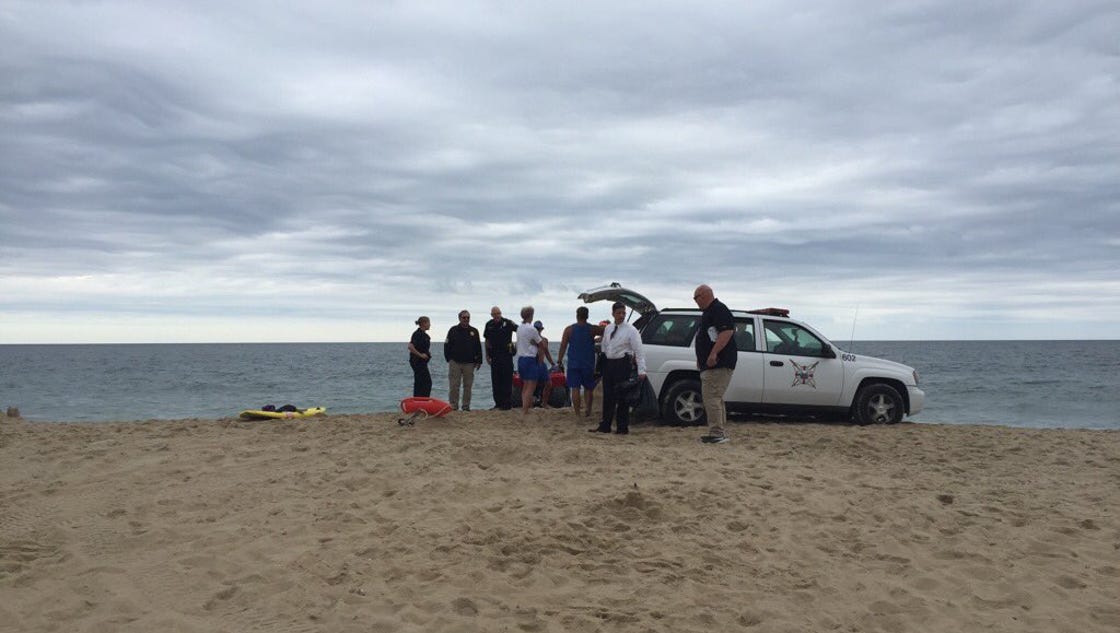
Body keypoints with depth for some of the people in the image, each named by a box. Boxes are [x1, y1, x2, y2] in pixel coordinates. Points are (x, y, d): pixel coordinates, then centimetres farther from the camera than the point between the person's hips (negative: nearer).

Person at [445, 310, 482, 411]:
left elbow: (478, 347, 13)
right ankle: (453, 406, 4)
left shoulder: (474, 331, 10)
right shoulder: (453, 330, 4)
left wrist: (479, 361, 7)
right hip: (455, 362, -2)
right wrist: (449, 359, -1)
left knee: (468, 386, 5)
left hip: (469, 363, 2)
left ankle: (466, 406, 12)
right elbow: (447, 346, 6)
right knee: (454, 386, -3)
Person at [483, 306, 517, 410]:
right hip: (494, 356, 5)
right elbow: (487, 341, 15)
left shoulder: (507, 323, -5)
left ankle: (508, 403, 2)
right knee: (496, 380, 8)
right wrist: (487, 355, 11)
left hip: (506, 355, -5)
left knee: (507, 380, -3)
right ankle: (498, 403, 17)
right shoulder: (489, 325, 8)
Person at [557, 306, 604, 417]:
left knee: (575, 389, 1)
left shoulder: (569, 329, -1)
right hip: (588, 364, 0)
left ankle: (577, 413, -1)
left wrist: (559, 360, 5)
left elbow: (563, 346, -1)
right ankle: (588, 410, 11)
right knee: (589, 388, 14)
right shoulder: (593, 329, -3)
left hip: (573, 364, 0)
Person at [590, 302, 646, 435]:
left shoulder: (631, 330, -8)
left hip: (622, 364, -6)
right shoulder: (608, 329, 11)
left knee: (621, 397, -1)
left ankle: (622, 428, 8)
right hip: (608, 364, 6)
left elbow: (639, 351, -12)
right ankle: (605, 426, 18)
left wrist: (641, 370, -18)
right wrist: (602, 363, 15)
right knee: (608, 396, 10)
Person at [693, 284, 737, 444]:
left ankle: (717, 434, -10)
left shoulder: (719, 309, -11)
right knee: (715, 398, 15)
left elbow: (727, 331, -24)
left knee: (711, 398, -12)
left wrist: (714, 354, -27)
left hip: (719, 364, -11)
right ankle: (721, 433, 21)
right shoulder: (708, 312, 21)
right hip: (710, 365, 11)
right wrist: (701, 359, 25)